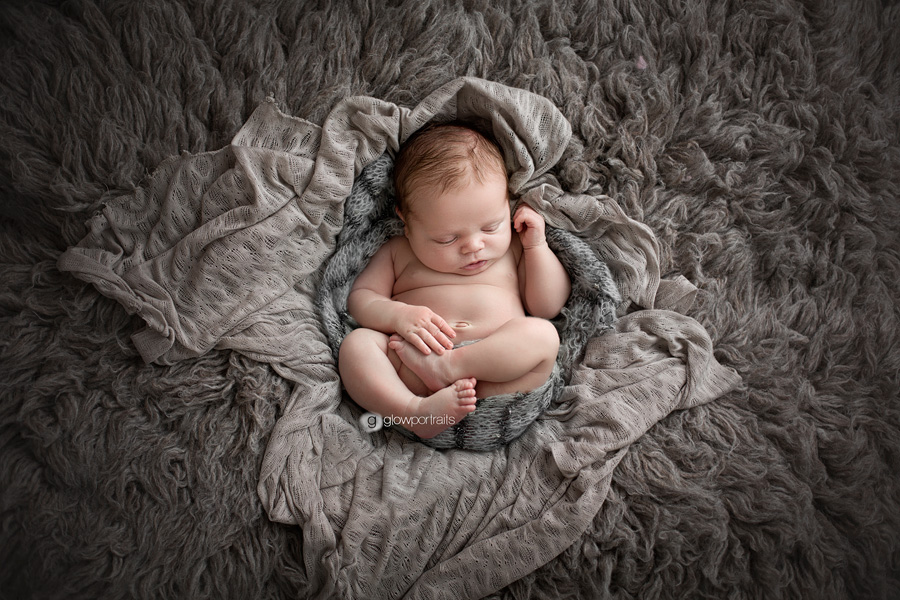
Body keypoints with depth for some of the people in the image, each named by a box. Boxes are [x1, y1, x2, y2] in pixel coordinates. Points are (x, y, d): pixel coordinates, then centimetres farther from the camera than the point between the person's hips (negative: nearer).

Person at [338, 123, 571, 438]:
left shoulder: (514, 248, 17)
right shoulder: (398, 252, 16)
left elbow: (548, 306, 16)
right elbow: (359, 298, 13)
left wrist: (536, 246, 7)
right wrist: (398, 315, -8)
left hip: (498, 361, 1)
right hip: (411, 366, 0)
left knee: (542, 334, -26)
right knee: (356, 342, -23)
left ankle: (447, 368, -33)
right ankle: (415, 411, -41)